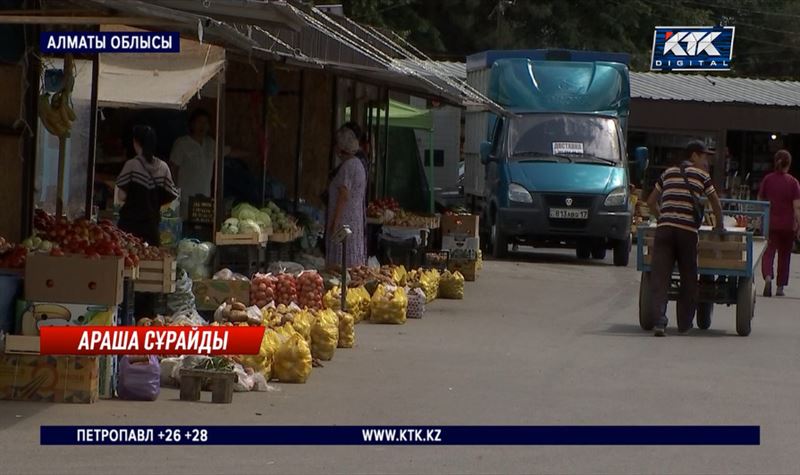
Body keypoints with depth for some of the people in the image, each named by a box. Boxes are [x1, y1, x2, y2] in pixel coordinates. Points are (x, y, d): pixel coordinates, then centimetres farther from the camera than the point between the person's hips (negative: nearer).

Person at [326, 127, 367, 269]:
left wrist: (334, 222, -17)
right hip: (357, 220, 10)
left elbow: (344, 196, -19)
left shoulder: (347, 166, -13)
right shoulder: (358, 163, 17)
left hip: (344, 220, -10)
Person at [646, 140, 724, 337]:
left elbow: (651, 202, 27)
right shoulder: (701, 175, 11)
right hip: (687, 230, -2)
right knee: (688, 278, 12)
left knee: (659, 276, -5)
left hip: (664, 229, 2)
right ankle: (684, 323, 17)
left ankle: (658, 321, -20)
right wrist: (719, 225, 32)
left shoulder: (668, 173, 21)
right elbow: (716, 205, 16)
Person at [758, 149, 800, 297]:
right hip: (787, 225, 0)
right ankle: (780, 287, 19)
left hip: (770, 223, 0)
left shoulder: (767, 180, -1)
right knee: (784, 255, 14)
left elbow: (760, 201, 6)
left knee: (768, 252, -1)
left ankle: (768, 277, -29)